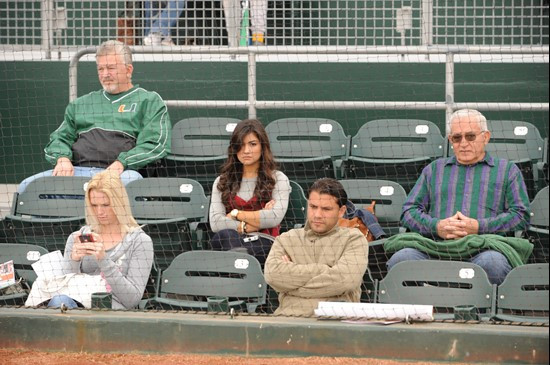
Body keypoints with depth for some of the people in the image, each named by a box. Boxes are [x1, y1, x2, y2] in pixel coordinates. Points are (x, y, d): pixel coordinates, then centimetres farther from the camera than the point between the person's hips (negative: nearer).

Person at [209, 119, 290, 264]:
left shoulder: (278, 179, 15)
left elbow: (275, 218, -4)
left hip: (264, 243, -3)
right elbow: (215, 223, 6)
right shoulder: (222, 182, 23)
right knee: (224, 235, -39)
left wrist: (236, 214, 3)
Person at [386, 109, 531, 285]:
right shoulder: (434, 169, 30)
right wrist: (436, 226, -1)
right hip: (434, 248, 2)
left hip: (484, 249, -2)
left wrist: (479, 227, -4)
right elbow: (409, 211, 22)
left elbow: (521, 215, 10)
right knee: (401, 259, -32)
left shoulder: (507, 170, 23)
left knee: (491, 263, -40)